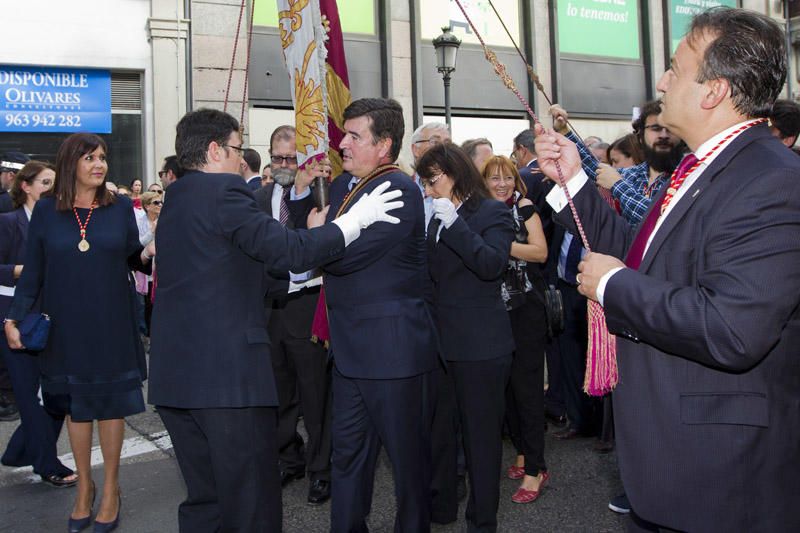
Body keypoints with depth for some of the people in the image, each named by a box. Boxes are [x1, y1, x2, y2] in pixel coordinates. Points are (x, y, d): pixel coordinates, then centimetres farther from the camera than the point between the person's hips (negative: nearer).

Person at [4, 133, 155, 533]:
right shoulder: (46, 211, 0)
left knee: (111, 402, 7)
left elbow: (133, 259, 5)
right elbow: (32, 272, 2)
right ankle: (84, 485, 29)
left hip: (111, 325, 0)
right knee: (74, 404, 11)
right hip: (66, 328, 1)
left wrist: (149, 254, -17)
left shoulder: (120, 207, 0)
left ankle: (110, 487, 23)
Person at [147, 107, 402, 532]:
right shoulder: (223, 191, -10)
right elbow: (288, 252, -17)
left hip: (174, 372, 9)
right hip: (227, 371, -9)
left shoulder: (175, 199, 18)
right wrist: (355, 219, -7)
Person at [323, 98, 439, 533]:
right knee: (347, 448, 17)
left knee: (408, 452, 9)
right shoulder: (343, 184, 12)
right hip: (351, 347, 9)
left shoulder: (399, 190, -17)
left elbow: (345, 255, -24)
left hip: (392, 346, -8)